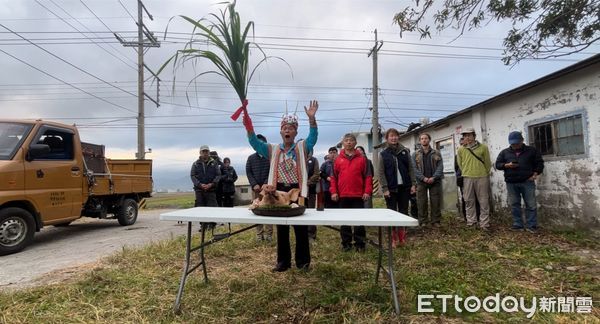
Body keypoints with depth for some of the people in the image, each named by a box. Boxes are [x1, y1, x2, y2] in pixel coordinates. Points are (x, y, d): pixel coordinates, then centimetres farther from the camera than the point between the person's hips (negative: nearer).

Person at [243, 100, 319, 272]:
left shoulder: (302, 147, 0)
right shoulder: (273, 150, 8)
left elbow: (313, 136, -18)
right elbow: (254, 142, -1)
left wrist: (311, 118, -34)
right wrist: (248, 127, -18)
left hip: (297, 191, -3)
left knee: (301, 227, 5)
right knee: (281, 228, 11)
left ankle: (302, 260, 19)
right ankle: (283, 261, 23)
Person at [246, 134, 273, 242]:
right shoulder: (251, 158, 13)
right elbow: (248, 173, 7)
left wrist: (266, 184, -14)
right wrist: (254, 184, -8)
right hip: (255, 188, 2)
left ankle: (268, 233, 0)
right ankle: (259, 233, 6)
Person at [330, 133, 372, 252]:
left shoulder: (362, 159, 4)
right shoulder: (338, 159, 7)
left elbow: (368, 176, 1)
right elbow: (334, 177, 6)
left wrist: (367, 191, -8)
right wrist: (334, 191, -2)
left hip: (358, 195, -1)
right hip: (343, 196, 2)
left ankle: (359, 243, 15)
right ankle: (346, 243, 19)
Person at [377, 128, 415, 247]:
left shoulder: (405, 151, 5)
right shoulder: (383, 153, -2)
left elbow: (411, 168, 6)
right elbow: (381, 172, -6)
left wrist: (413, 184, -1)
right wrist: (385, 188, -12)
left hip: (404, 187, 3)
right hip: (391, 188, -2)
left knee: (404, 212, 7)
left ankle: (401, 235, 21)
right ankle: (394, 238, 14)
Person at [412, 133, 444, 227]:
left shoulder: (436, 153, 10)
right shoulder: (415, 154, 8)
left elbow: (440, 166, 1)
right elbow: (414, 168, -1)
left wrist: (434, 177, -14)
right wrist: (423, 178, -14)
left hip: (435, 181, 1)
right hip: (421, 182, 0)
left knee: (436, 202, 3)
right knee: (422, 202, 1)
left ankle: (436, 221, 12)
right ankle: (423, 221, 9)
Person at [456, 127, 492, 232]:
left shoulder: (483, 147, -1)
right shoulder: (461, 149, 3)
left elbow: (488, 162, 7)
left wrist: (485, 173, 12)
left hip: (482, 178, -1)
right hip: (467, 178, 2)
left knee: (484, 201, 2)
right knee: (469, 201, 7)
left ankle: (484, 224, 8)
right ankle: (471, 222, 18)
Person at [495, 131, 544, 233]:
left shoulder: (531, 150, 8)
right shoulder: (504, 152, 11)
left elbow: (539, 162, 10)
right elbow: (498, 164, 9)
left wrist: (535, 174, -4)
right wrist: (507, 165, -11)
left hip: (527, 182, -1)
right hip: (511, 183, 1)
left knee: (531, 205, 0)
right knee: (514, 205, 5)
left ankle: (531, 226, 8)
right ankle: (517, 225, 13)